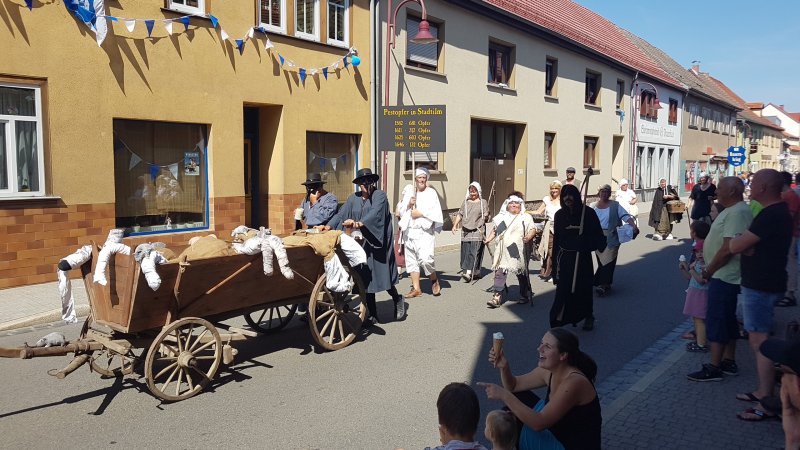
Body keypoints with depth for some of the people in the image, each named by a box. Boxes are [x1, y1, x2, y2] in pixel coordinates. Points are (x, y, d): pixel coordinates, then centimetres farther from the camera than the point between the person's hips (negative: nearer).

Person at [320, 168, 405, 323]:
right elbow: (341, 214, 0)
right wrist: (328, 226, -18)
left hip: (378, 243, -4)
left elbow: (375, 213, -21)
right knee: (366, 279, 3)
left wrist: (360, 223, -39)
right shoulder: (353, 199, 10)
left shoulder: (380, 195, -3)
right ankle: (372, 315, 13)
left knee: (381, 275, -3)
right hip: (361, 245, 4)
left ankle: (397, 299, 26)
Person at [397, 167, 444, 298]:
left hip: (425, 232, -5)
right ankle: (416, 288, 16)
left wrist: (421, 213, -10)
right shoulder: (409, 193, 14)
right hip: (409, 232, 5)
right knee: (411, 260, 7)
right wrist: (408, 205, -6)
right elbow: (401, 212, 11)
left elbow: (437, 213, -9)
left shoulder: (431, 193, 0)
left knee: (425, 258, -18)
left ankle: (434, 280, 9)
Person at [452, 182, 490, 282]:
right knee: (465, 252, 4)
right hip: (466, 231, 4)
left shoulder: (483, 202, 5)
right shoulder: (466, 202, 15)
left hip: (477, 231, -4)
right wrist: (455, 225, 4)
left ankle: (468, 272, -22)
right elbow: (460, 214, 14)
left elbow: (485, 216, 3)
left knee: (473, 252, -14)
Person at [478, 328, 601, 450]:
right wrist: (504, 367, -14)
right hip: (559, 436, 8)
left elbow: (539, 423, -33)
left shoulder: (574, 382, -29)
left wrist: (504, 395, -34)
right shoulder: (548, 371, -5)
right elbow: (514, 385, 6)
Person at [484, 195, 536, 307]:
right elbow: (495, 230, 24)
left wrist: (529, 237, -22)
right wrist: (488, 239, 12)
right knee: (500, 272, -5)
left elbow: (533, 229, -2)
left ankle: (525, 295, 25)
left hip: (519, 251, -2)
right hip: (503, 252, 3)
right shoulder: (502, 217, 16)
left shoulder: (526, 217, 6)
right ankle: (497, 296, -5)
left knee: (521, 274, 7)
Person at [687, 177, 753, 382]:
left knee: (717, 321, -5)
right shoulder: (732, 211, 13)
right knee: (728, 320, 16)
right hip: (724, 276, 11)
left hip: (724, 278, -11)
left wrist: (708, 271, -14)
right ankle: (729, 362, 27)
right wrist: (710, 270, 13)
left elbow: (728, 249, -25)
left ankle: (714, 368, 2)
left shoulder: (737, 213, -20)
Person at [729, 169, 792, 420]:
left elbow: (735, 246, -21)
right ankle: (763, 392, 28)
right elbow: (753, 245, 11)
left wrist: (737, 241, 0)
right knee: (758, 339, 18)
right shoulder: (780, 211, 12)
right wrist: (745, 244, -10)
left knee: (760, 342, -6)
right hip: (762, 283, 11)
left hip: (760, 287, -11)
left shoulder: (770, 216, -22)